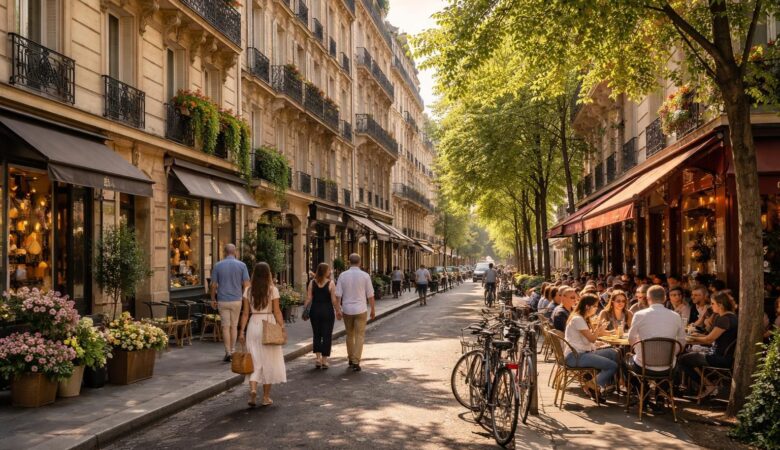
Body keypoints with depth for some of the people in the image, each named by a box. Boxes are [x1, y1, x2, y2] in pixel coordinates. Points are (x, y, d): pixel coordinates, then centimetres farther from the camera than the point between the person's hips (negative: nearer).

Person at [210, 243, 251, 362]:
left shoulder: (218, 265, -1)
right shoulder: (241, 265, -3)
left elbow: (213, 285, 1)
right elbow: (246, 284, -6)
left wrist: (213, 299, 12)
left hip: (222, 301, 0)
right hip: (236, 300, 0)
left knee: (225, 327, 4)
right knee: (234, 326, 13)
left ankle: (228, 352, -3)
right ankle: (233, 351, 19)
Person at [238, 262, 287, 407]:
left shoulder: (248, 290, 2)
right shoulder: (273, 290, -5)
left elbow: (245, 313, 1)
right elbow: (277, 312, -6)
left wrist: (242, 331, 3)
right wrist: (282, 327, -1)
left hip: (253, 325, 2)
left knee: (254, 359, 9)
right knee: (268, 361, 8)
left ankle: (253, 389, -13)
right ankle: (266, 396, 15)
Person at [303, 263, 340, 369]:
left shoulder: (312, 283, 1)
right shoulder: (330, 283, -8)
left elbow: (309, 299, -2)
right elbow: (334, 300, -9)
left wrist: (305, 309, 7)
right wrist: (338, 311, 0)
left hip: (315, 311, 3)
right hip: (327, 311, -3)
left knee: (316, 335, 15)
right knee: (326, 335, 5)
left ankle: (317, 357, 8)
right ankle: (324, 360, 7)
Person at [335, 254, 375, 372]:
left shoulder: (343, 275, -2)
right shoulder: (365, 276, -6)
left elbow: (338, 294, -4)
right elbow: (370, 295, -3)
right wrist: (373, 310, 7)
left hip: (347, 310, 2)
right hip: (360, 310, -2)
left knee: (350, 335, 17)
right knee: (360, 336, 1)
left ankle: (351, 360, 26)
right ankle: (356, 362, -6)